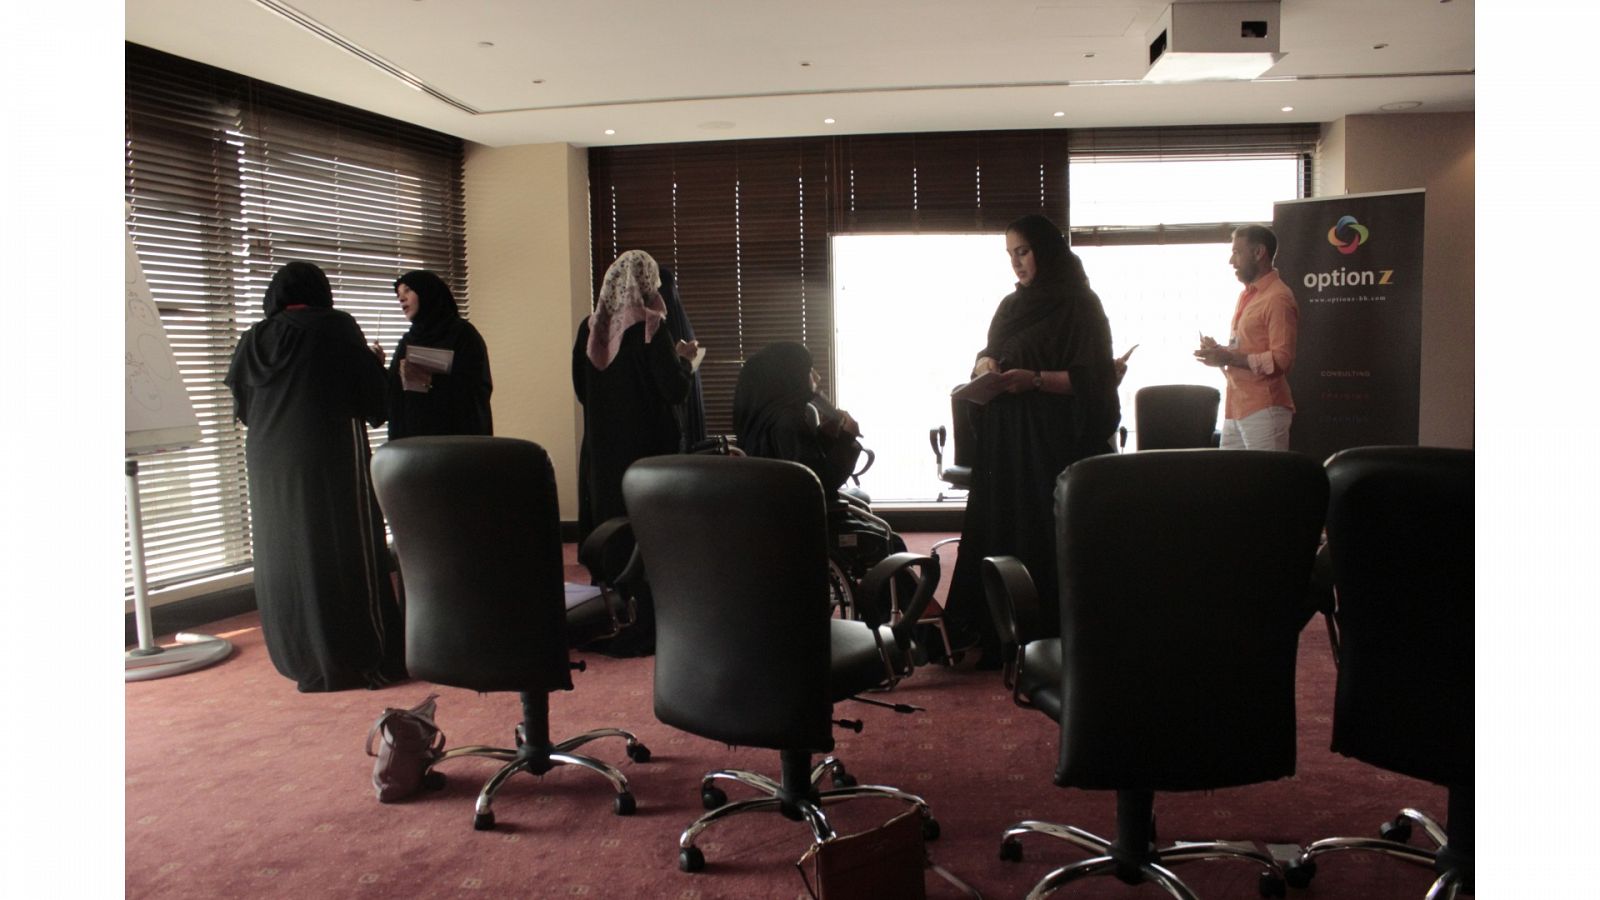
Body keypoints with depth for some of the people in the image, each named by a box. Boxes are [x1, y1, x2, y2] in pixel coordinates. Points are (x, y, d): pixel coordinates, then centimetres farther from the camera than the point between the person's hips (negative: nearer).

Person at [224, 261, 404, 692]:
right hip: (333, 457, -4)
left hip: (270, 464, 5)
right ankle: (366, 660, 4)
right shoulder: (336, 328, -6)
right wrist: (377, 365, 14)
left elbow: (242, 406, 15)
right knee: (347, 555, 1)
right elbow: (372, 396, -5)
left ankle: (305, 663, 19)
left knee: (286, 556, 11)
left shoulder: (254, 338, 6)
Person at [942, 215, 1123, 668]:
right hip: (1003, 442, 7)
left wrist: (1035, 379, -21)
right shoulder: (1011, 305, 17)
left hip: (1052, 443, -7)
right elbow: (990, 353, 23)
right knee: (997, 530, 3)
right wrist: (984, 363, 0)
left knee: (1044, 537, -6)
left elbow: (1091, 378, -11)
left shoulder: (1079, 306, -5)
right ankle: (996, 637, 9)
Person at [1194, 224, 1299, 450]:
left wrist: (1229, 358, -20)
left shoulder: (1278, 298, -11)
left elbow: (1281, 360, -18)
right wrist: (1220, 352, 8)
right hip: (1235, 409, 9)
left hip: (1264, 411, -9)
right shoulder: (1247, 295, 18)